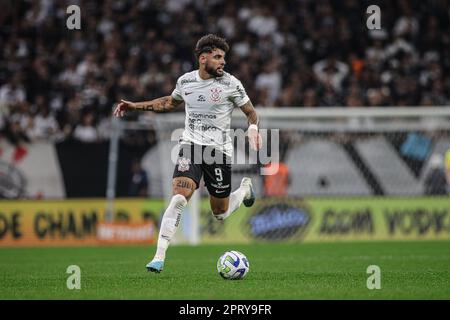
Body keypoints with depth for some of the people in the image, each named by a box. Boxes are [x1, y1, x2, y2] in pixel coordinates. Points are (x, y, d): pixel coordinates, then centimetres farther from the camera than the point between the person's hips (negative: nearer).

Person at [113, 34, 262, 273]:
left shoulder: (230, 84, -5)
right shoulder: (185, 81, 4)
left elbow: (250, 112, 4)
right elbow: (170, 102, 25)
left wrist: (253, 128, -18)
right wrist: (135, 106, 20)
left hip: (219, 150, -1)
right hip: (190, 146, 1)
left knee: (220, 214, 8)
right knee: (178, 198, -21)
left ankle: (245, 188, 42)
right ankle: (159, 257, -19)